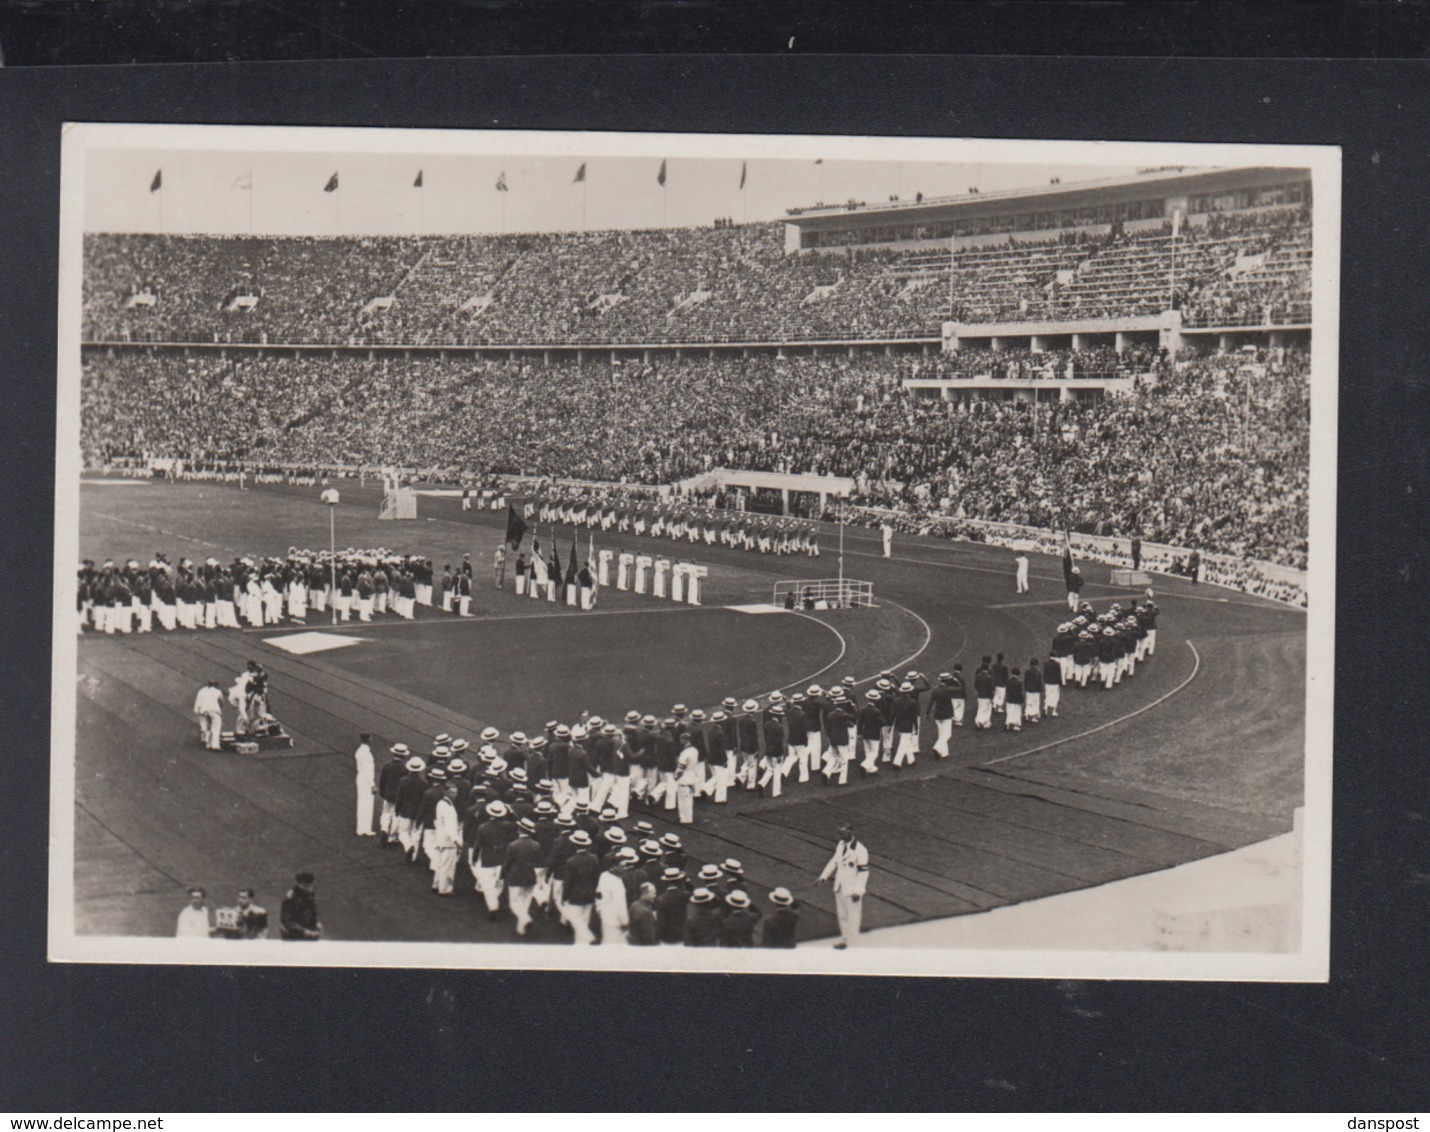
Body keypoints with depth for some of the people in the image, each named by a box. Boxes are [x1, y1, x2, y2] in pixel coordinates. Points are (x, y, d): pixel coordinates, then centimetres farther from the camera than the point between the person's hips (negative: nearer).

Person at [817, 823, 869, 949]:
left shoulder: (860, 849, -20)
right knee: (842, 915, 18)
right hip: (840, 887, 8)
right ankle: (845, 938, 31)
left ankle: (850, 941, 15)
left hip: (851, 890, -8)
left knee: (852, 916, 5)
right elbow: (834, 860, 18)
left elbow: (863, 871, -18)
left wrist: (858, 891, -19)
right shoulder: (841, 844, 3)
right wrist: (824, 876, 17)